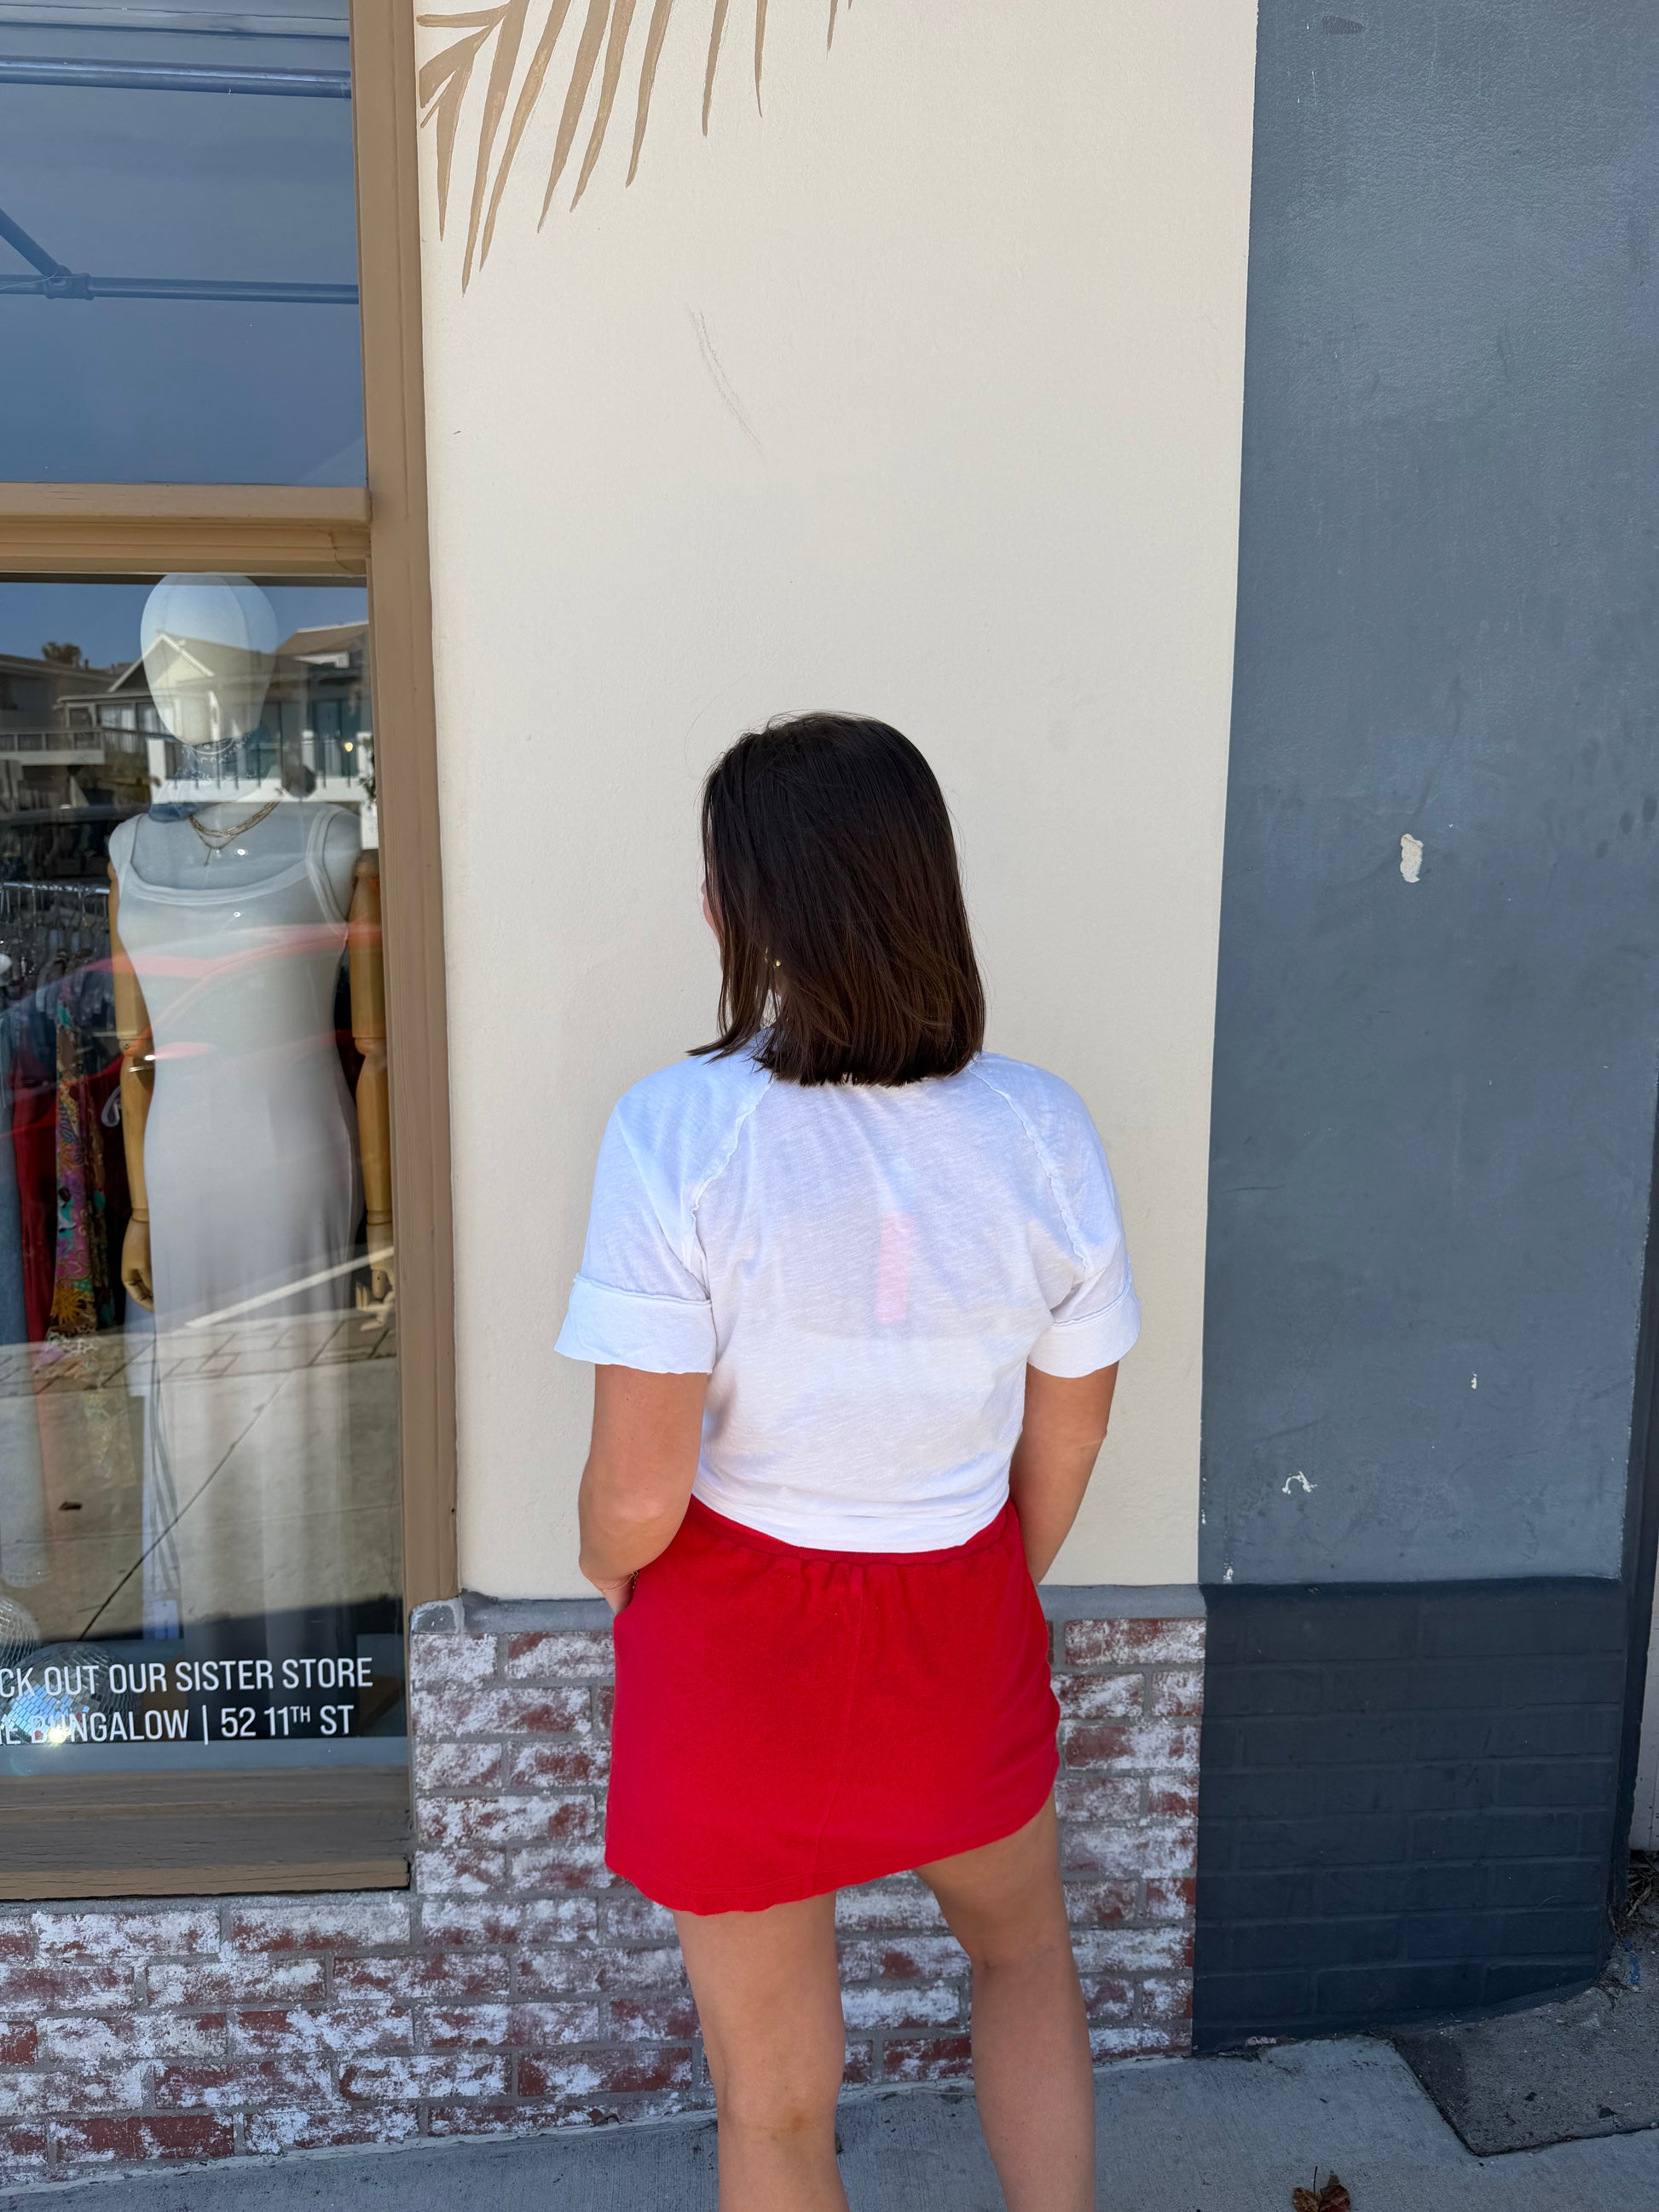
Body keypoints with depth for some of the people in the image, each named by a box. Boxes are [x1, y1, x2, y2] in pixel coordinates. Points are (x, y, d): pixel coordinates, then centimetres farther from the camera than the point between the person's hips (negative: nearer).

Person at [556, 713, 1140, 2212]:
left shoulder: (678, 1132, -25)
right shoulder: (1041, 1131, -13)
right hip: (959, 1629, 3)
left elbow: (639, 1490, -22)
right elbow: (1064, 1445, -2)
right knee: (1025, 1947, 35)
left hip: (737, 1639, -2)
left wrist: (608, 1567, 2)